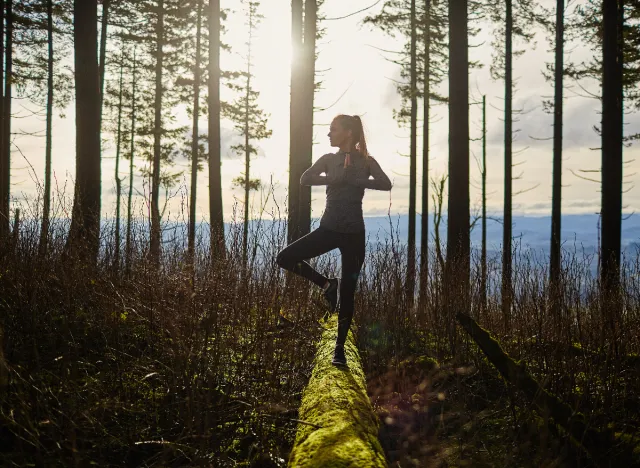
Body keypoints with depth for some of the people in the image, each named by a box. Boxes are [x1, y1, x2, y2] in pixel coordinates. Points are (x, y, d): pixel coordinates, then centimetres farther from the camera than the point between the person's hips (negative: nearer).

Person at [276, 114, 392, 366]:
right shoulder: (329, 159, 6)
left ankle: (339, 348, 12)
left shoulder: (366, 161, 1)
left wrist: (358, 181, -19)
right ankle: (328, 284, 5)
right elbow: (305, 179, -10)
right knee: (285, 257, -12)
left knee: (347, 293, 0)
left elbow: (386, 184, -16)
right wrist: (334, 178, -19)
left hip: (353, 233, -3)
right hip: (328, 229, 3)